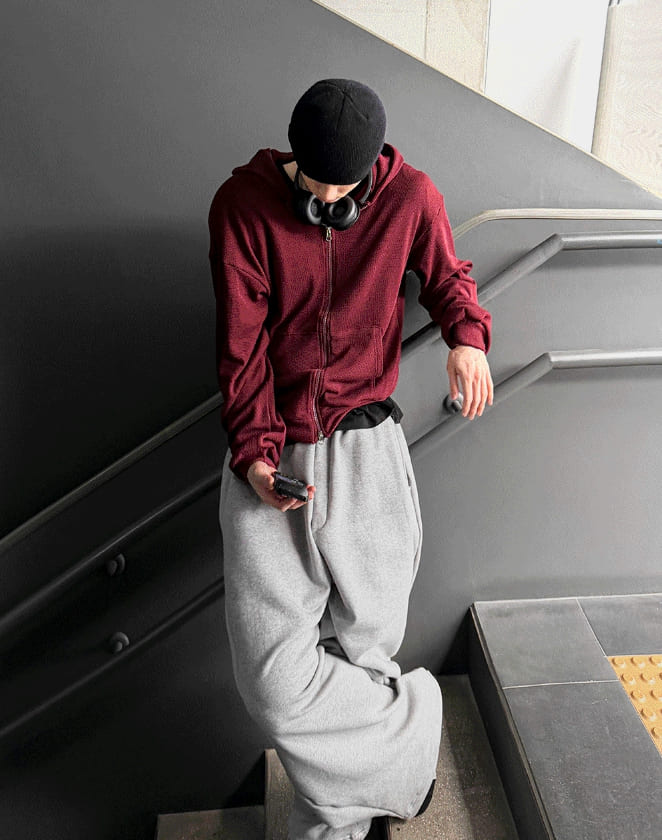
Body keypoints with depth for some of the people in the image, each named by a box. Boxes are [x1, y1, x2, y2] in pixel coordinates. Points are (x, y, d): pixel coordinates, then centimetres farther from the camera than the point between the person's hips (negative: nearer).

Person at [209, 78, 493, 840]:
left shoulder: (410, 196, 0)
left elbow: (447, 276, 15)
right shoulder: (241, 204, -4)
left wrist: (467, 336, -8)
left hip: (363, 439, 1)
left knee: (363, 646, 0)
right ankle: (411, 730, 20)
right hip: (270, 452, 0)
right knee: (274, 675, -8)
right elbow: (241, 341, -5)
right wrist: (255, 449, -15)